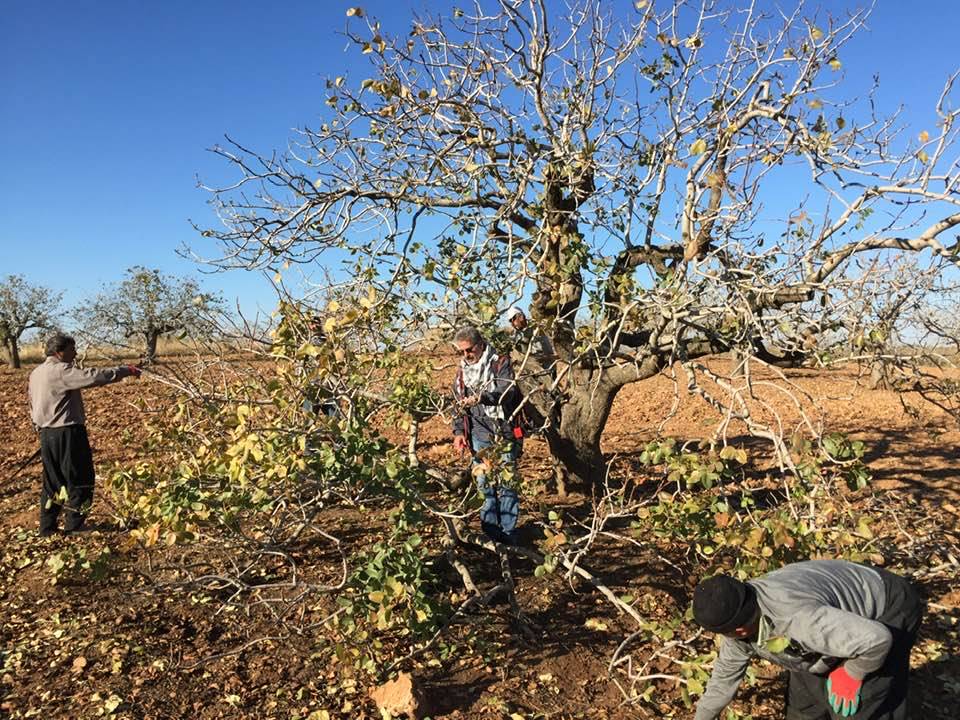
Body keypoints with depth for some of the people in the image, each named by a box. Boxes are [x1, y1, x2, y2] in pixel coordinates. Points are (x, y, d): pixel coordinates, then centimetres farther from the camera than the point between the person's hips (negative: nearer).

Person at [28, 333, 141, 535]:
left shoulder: (36, 373, 13)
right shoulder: (60, 371, -16)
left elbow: (34, 406, 19)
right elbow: (93, 377, -25)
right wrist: (126, 370, -19)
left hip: (47, 434, 9)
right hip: (67, 434, -9)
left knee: (52, 482, 17)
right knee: (80, 481, 2)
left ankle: (47, 527, 22)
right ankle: (73, 528, 6)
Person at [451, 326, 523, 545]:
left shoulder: (500, 364, -4)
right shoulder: (462, 372, 12)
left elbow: (507, 392, -20)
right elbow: (458, 404, 19)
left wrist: (481, 398, -36)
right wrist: (459, 432, 9)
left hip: (502, 434, -4)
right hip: (478, 437, 5)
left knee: (506, 484, -1)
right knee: (485, 485, 8)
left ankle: (508, 535, 10)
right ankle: (490, 533, 19)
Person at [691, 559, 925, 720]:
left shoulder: (797, 616, -45)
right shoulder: (739, 616, -16)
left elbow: (876, 639, -40)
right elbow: (725, 674, 1)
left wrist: (851, 674, -22)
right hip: (841, 615, 7)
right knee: (803, 697, 9)